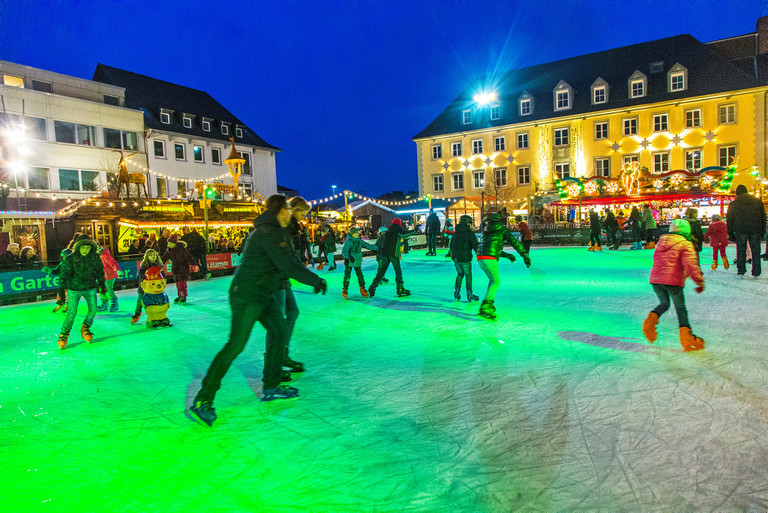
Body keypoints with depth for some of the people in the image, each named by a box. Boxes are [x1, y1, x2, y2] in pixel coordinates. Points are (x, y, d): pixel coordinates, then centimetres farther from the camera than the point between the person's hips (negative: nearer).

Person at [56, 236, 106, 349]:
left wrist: (102, 284, 16)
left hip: (90, 288, 3)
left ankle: (85, 329, 22)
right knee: (72, 312, -9)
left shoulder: (95, 257, -5)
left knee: (93, 309, -4)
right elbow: (64, 274, -6)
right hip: (74, 289, -3)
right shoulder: (71, 259, -13)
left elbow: (100, 271, 10)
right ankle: (64, 333, 12)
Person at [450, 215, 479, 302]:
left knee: (460, 274, 20)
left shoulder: (456, 232, 8)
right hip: (465, 258, -5)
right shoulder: (470, 233, -10)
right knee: (468, 275, 8)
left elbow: (451, 245, 16)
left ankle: (457, 291, 11)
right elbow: (475, 245, -13)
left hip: (455, 258, 5)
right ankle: (469, 294, 10)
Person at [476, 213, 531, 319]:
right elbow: (514, 241, 2)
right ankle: (485, 307, -19)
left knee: (493, 280, 22)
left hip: (480, 258, 7)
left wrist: (507, 255, 37)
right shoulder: (502, 229, 9)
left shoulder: (486, 231, 27)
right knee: (496, 282, -7)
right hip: (490, 259, -7)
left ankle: (488, 304, 22)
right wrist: (525, 255, 2)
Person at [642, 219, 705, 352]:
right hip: (673, 280, -5)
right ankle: (686, 336, 7)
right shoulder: (685, 244, -1)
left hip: (655, 279, 5)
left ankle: (651, 318, -5)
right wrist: (700, 282, -4)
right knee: (680, 308, 8)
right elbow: (691, 265, -11)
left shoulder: (660, 243, 19)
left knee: (664, 304, 22)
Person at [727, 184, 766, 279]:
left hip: (740, 231, -1)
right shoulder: (757, 201, 8)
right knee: (756, 251, 7)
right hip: (755, 231, 1)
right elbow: (763, 217, 12)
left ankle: (741, 272, 4)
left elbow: (729, 220, 3)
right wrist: (762, 231, 17)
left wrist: (731, 234, 9)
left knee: (741, 252, 6)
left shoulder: (733, 203, 2)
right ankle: (756, 273, 9)